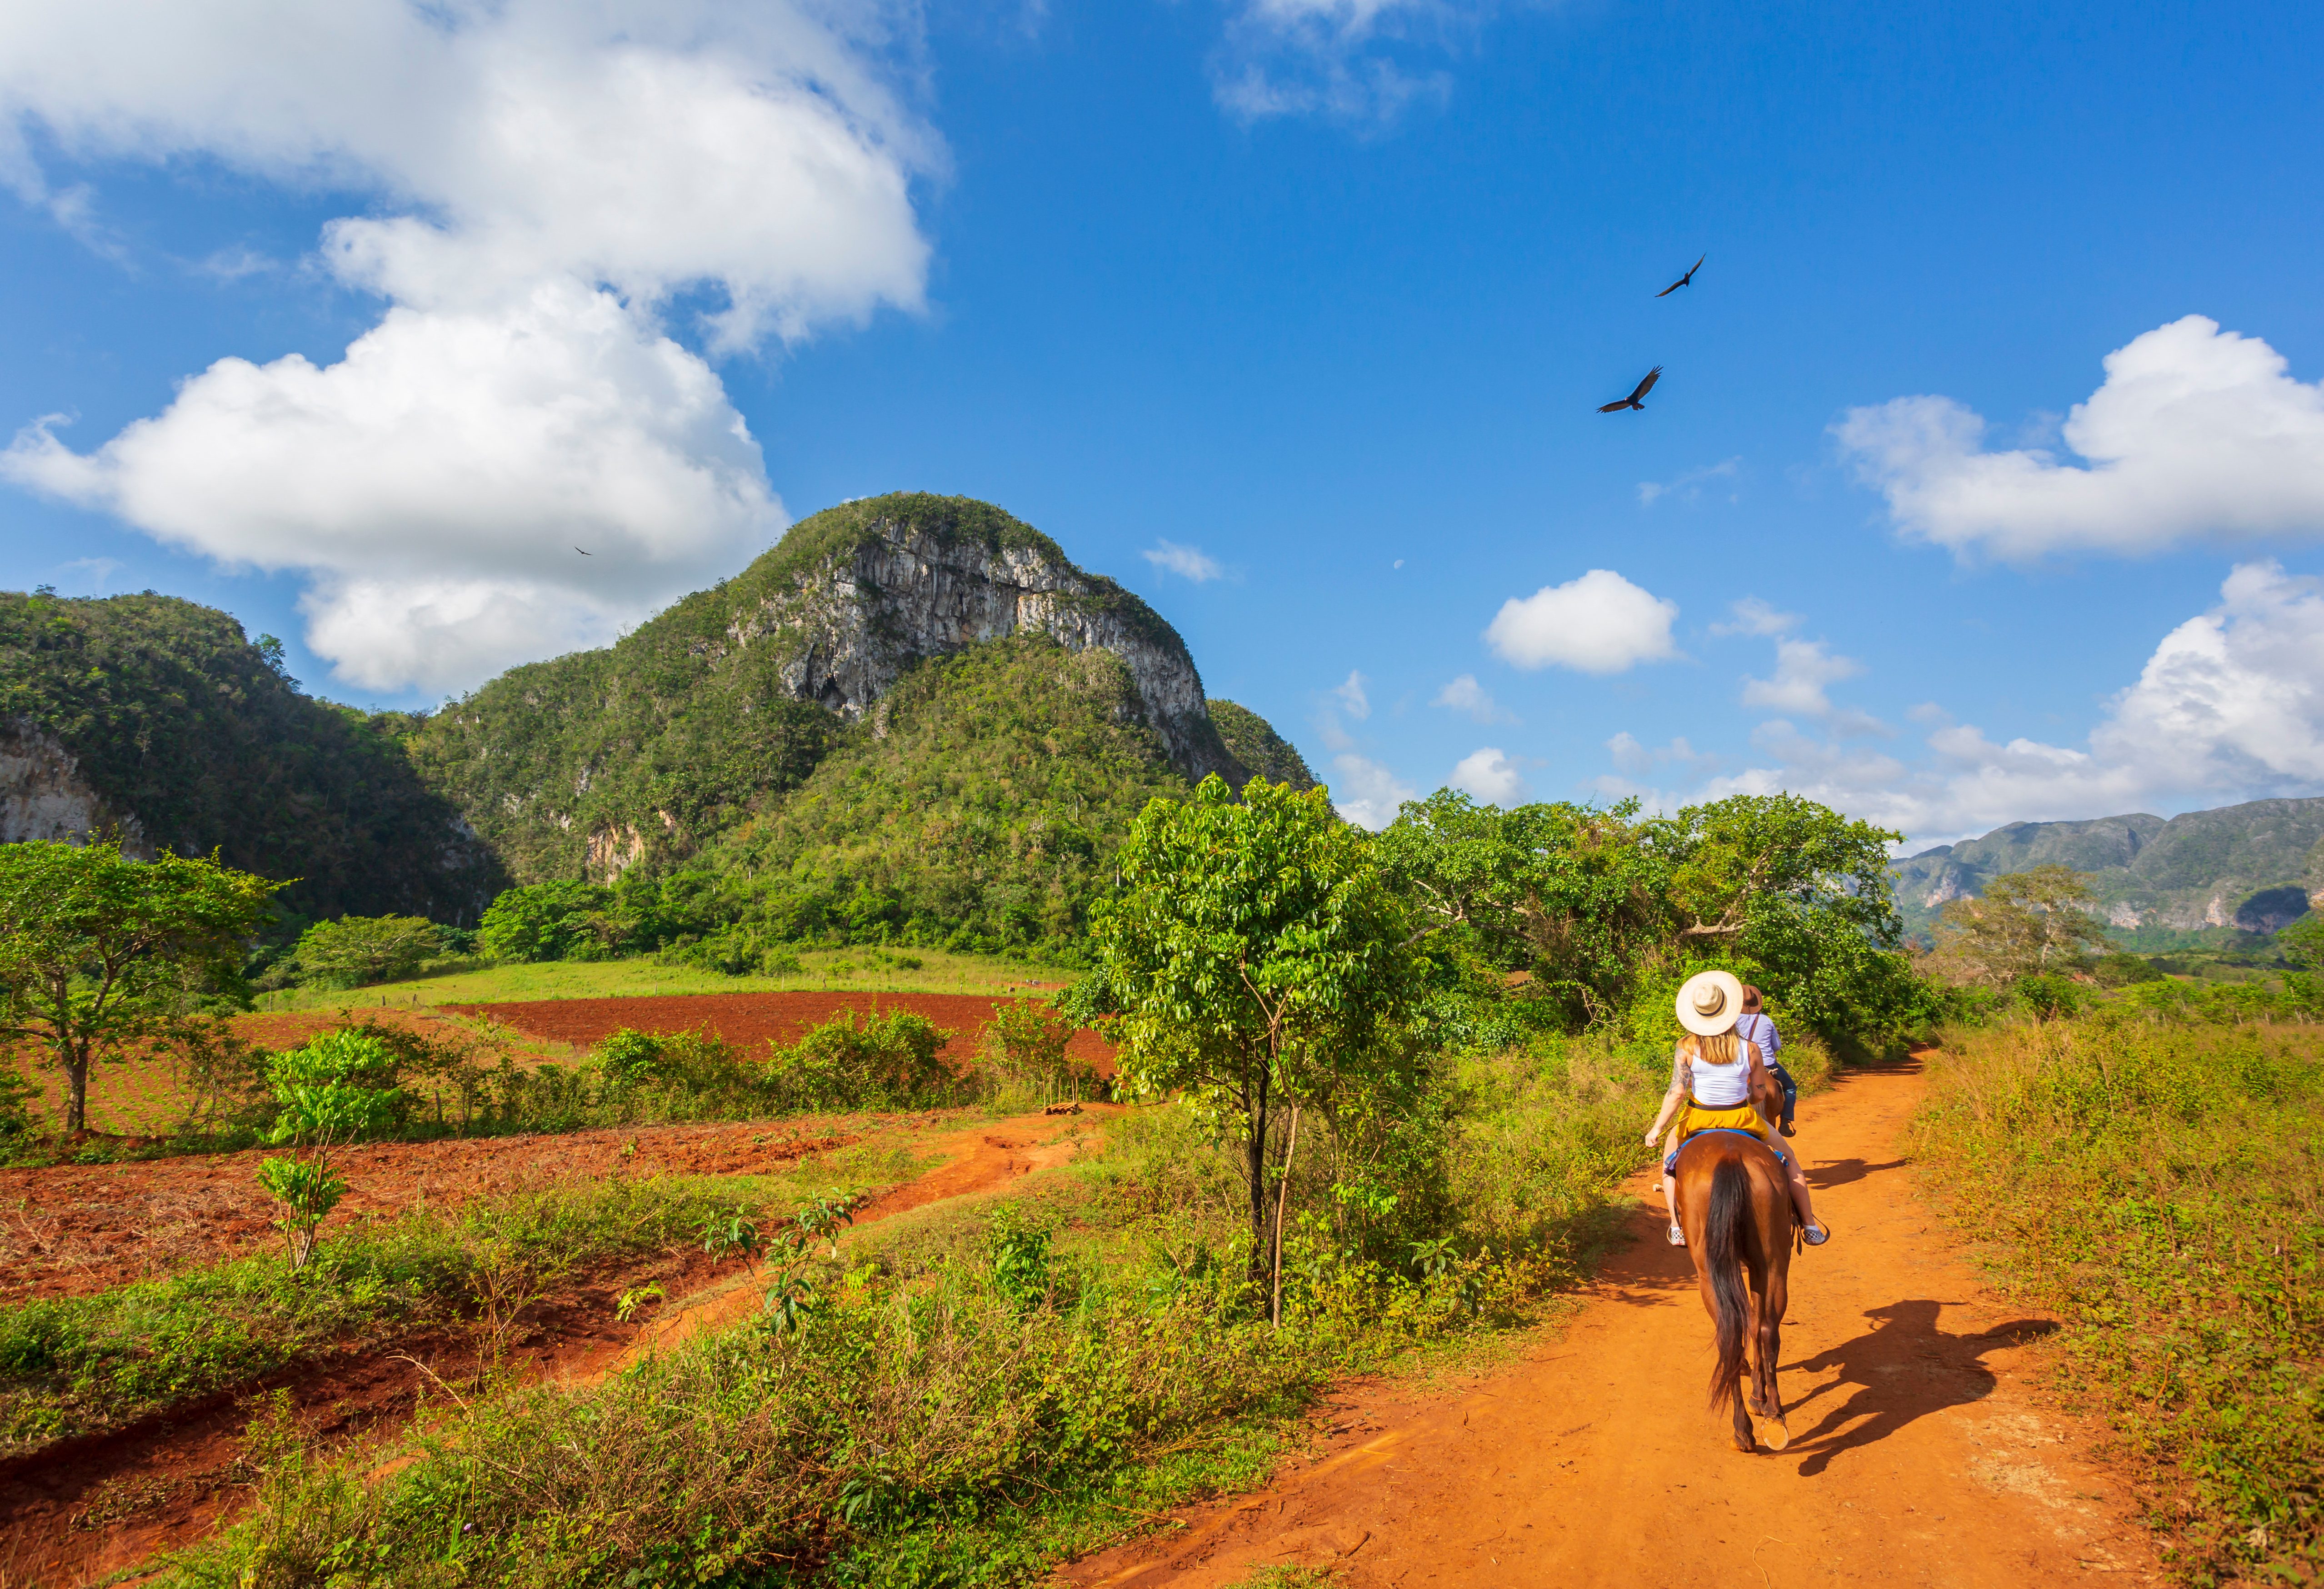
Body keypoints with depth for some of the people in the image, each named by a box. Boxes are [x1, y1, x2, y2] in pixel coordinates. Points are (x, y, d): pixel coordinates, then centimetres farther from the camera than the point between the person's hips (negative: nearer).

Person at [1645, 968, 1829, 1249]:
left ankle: (1677, 1228, 19)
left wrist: (1657, 1128, -6)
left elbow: (1677, 1092, -15)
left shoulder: (1686, 1047, -13)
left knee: (1670, 1159, 27)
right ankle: (1810, 1225, 30)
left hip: (1698, 1119, 0)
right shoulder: (1750, 1049, -9)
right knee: (1788, 1157, 26)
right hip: (1742, 1118, 1)